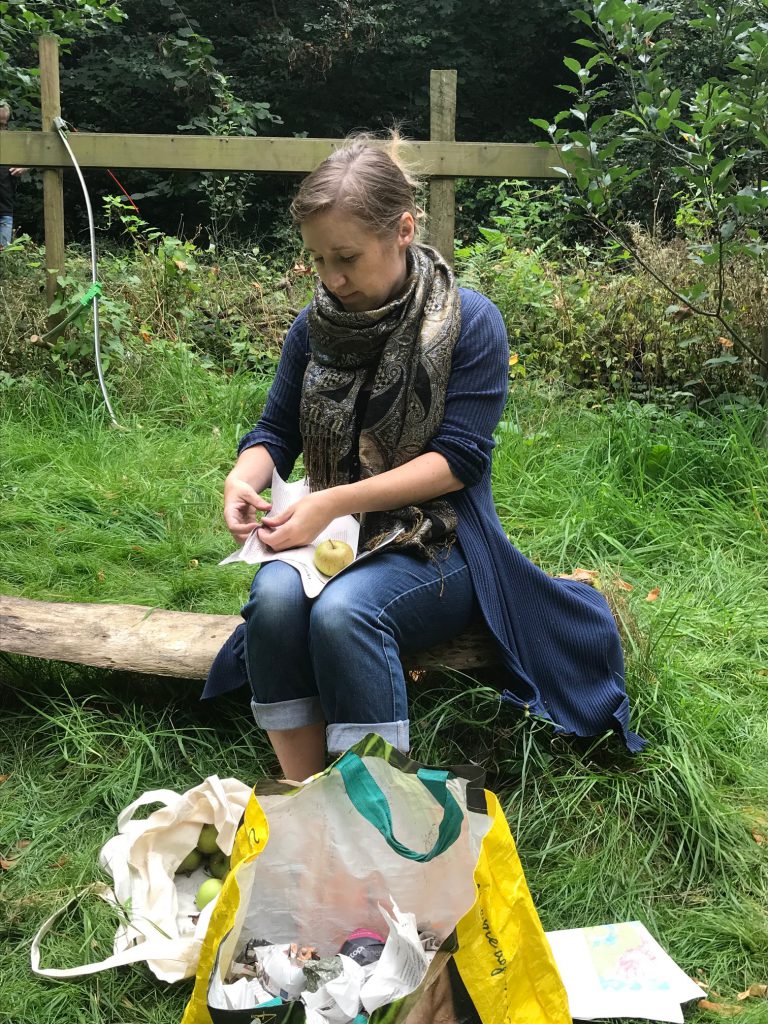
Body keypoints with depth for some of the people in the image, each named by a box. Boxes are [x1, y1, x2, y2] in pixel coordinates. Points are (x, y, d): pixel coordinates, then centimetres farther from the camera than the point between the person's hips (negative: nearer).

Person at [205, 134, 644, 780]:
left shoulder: (470, 321, -7)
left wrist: (336, 500, -22)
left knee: (343, 609, -35)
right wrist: (243, 479, -12)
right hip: (332, 537, 4)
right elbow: (275, 432, 13)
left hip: (437, 545, -4)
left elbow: (458, 459, -13)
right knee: (275, 596, -30)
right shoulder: (315, 326, 7)